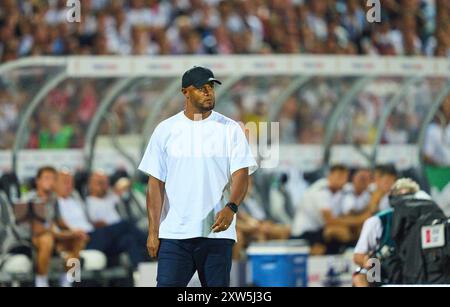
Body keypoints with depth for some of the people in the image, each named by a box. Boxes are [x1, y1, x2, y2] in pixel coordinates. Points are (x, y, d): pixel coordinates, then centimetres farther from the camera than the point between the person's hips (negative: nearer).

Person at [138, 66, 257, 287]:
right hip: (174, 234, 0)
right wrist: (153, 231, -2)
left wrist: (231, 208, -25)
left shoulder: (230, 129, 3)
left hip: (217, 232, 0)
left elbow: (241, 174, -5)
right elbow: (156, 183, 5)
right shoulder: (166, 130, 6)